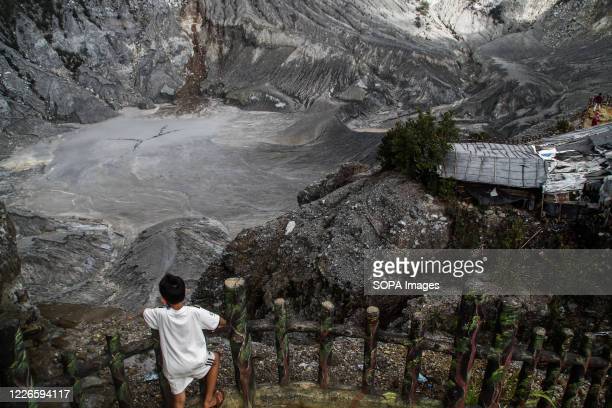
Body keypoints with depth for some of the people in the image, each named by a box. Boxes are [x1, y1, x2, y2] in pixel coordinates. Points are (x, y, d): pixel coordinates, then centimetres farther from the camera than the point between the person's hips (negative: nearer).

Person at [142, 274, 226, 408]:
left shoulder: (161, 314, -20)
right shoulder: (196, 312, -24)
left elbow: (143, 312, 4)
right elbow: (222, 323, -11)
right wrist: (209, 324, 10)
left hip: (173, 368, 2)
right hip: (195, 363, -2)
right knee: (216, 358, 27)